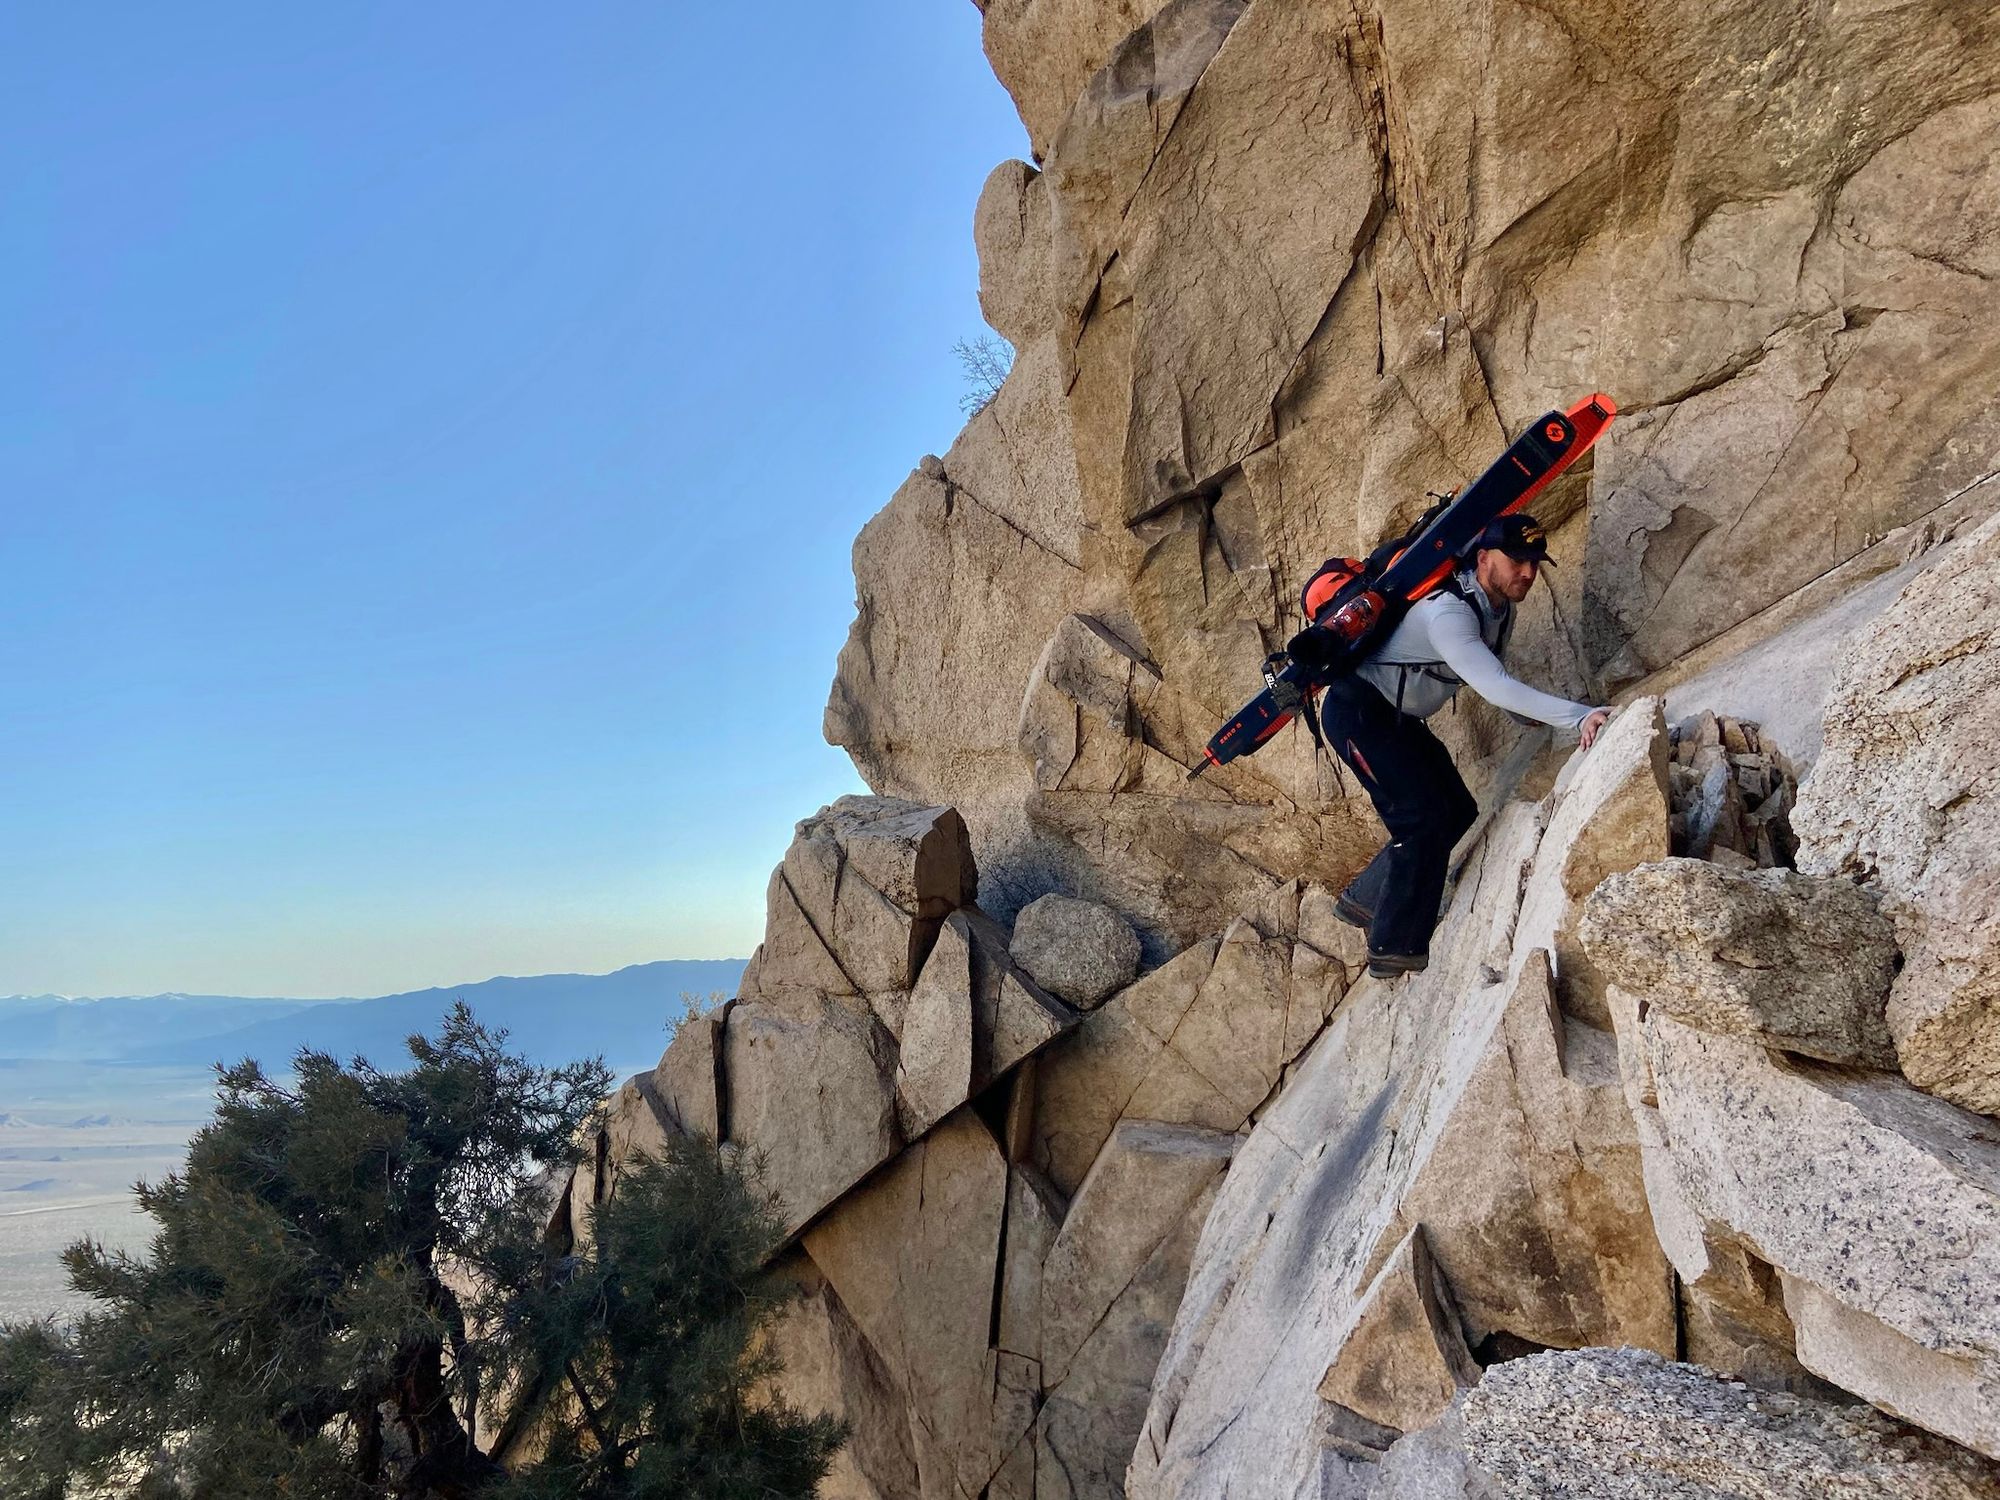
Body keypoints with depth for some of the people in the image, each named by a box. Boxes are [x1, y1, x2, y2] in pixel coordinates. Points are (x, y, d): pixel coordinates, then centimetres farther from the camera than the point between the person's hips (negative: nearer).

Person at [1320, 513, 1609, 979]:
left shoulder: (1499, 609, 2)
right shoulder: (1447, 611, -29)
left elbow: (1497, 683, 14)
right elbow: (1495, 688, -39)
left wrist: (1540, 721, -1)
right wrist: (1581, 717, -43)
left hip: (1398, 718, 10)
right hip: (1356, 709, -10)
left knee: (1458, 813, 8)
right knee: (1423, 816, -16)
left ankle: (1364, 898, 21)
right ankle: (1395, 949, -8)